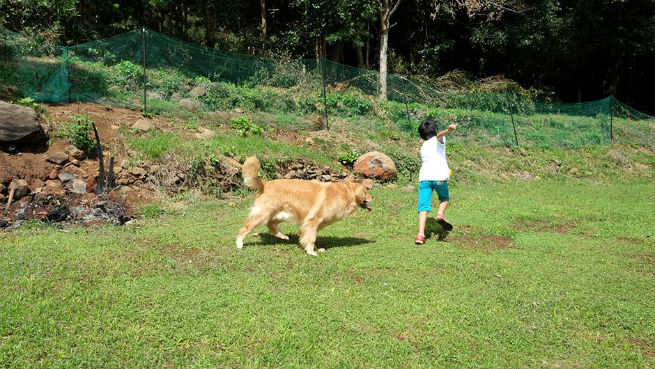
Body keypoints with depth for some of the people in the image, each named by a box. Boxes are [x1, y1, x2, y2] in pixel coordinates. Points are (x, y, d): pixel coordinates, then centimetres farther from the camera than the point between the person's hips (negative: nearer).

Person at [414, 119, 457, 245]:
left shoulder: (423, 147, 30)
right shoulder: (439, 139, 16)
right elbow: (440, 135, -9)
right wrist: (449, 130, -31)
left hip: (424, 177, 3)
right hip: (439, 176, -3)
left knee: (423, 207, -2)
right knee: (445, 199, 22)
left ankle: (420, 235, -16)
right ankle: (440, 214, -6)